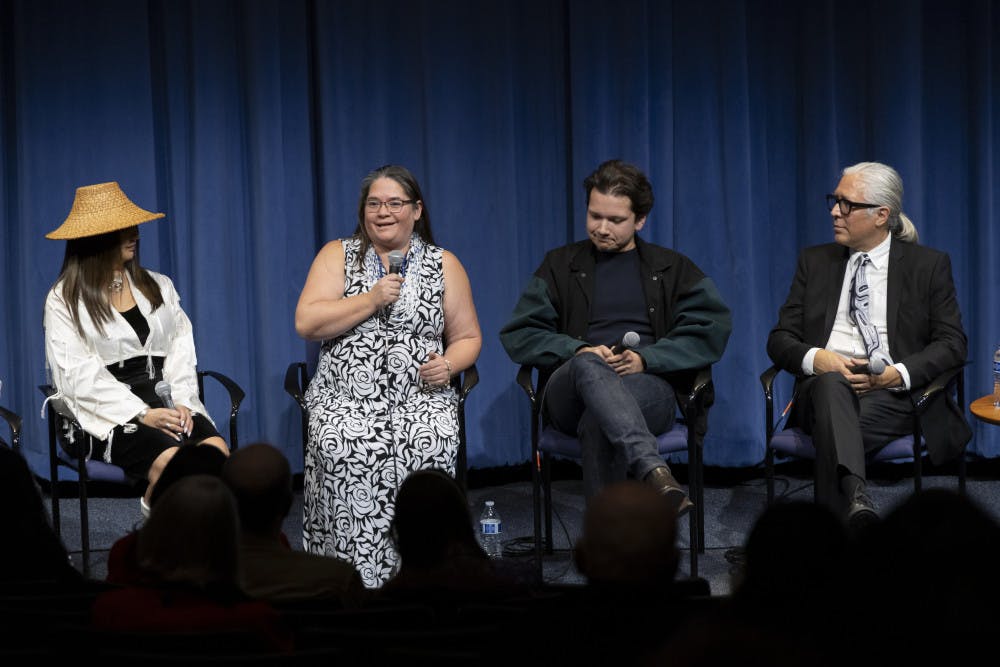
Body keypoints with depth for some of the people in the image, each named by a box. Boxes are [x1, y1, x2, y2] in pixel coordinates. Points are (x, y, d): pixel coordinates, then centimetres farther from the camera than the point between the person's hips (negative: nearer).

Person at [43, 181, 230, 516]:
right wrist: (142, 414, -16)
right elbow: (79, 375, -6)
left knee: (216, 451, -29)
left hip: (166, 403, 4)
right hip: (110, 413, -4)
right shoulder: (63, 300, 4)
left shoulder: (159, 287, 19)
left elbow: (181, 352, 13)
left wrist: (181, 402, -8)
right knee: (171, 461, -34)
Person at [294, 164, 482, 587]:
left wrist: (448, 365, -5)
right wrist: (372, 299, -8)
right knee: (347, 446, -32)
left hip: (420, 397, 1)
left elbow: (467, 338, 17)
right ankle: (358, 575, -25)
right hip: (346, 398, 0)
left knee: (429, 442, -32)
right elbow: (306, 323, -2)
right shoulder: (338, 256, 11)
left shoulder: (444, 265, 14)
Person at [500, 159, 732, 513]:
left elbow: (713, 329, 5)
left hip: (648, 388, 0)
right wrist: (579, 351, -8)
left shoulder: (671, 268, 19)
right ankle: (654, 472, -59)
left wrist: (645, 359, -10)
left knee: (598, 422, -38)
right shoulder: (561, 265, 20)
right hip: (570, 398, 0)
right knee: (589, 365, -39)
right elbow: (518, 335, 11)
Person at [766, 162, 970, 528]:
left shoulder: (929, 265, 11)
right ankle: (856, 501, -62)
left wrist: (897, 374, -14)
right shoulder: (814, 261, 18)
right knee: (831, 382, -40)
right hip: (823, 385, 1)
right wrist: (816, 358, -11)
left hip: (894, 394, -1)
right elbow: (780, 339, 13)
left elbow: (952, 343, 4)